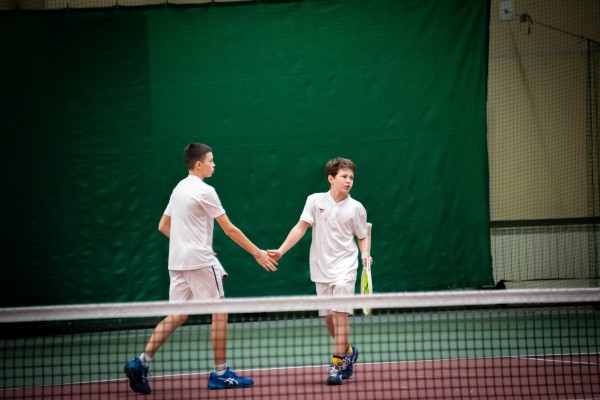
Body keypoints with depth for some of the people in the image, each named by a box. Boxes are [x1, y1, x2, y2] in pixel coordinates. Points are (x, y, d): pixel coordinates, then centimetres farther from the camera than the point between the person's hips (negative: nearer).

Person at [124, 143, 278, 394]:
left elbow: (163, 226, 21)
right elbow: (230, 230, -10)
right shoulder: (204, 191, -11)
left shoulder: (179, 189, 14)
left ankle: (141, 362, -4)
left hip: (177, 261, 8)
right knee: (219, 312, 2)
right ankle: (220, 374, 5)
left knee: (177, 316, 8)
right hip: (200, 261, -8)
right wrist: (257, 253, -5)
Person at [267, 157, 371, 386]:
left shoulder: (356, 208, -1)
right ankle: (348, 351, 33)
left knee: (340, 315, -12)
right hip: (321, 268, 2)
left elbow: (362, 237, 8)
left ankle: (337, 365, -8)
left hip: (344, 268, -2)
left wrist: (365, 254, -11)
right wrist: (281, 250, -9)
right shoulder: (315, 201, 0)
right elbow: (301, 228, -1)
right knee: (328, 318, 8)